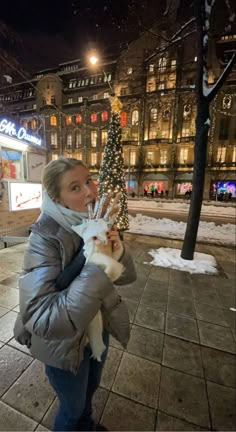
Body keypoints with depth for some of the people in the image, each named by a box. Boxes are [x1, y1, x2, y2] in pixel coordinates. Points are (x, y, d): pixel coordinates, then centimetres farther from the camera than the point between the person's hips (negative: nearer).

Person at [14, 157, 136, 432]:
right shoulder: (45, 237, -29)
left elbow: (127, 276, -6)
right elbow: (39, 319, -33)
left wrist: (119, 253, -28)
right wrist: (96, 269, -39)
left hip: (98, 329, 6)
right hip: (64, 344, -5)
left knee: (90, 389, 34)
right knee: (73, 406, 25)